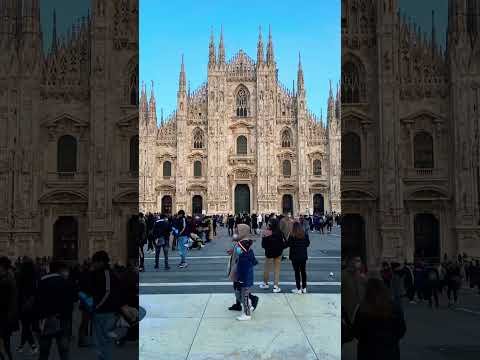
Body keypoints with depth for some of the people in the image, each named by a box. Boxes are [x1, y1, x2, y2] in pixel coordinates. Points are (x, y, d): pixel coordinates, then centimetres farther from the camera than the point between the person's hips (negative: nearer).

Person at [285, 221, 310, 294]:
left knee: (297, 272, 2)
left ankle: (298, 289, 3)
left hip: (295, 256, -4)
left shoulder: (292, 235, -15)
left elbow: (288, 244, -11)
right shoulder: (305, 234, -3)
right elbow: (308, 243, 6)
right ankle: (304, 288, 20)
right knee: (303, 271, 14)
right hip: (303, 256, 4)